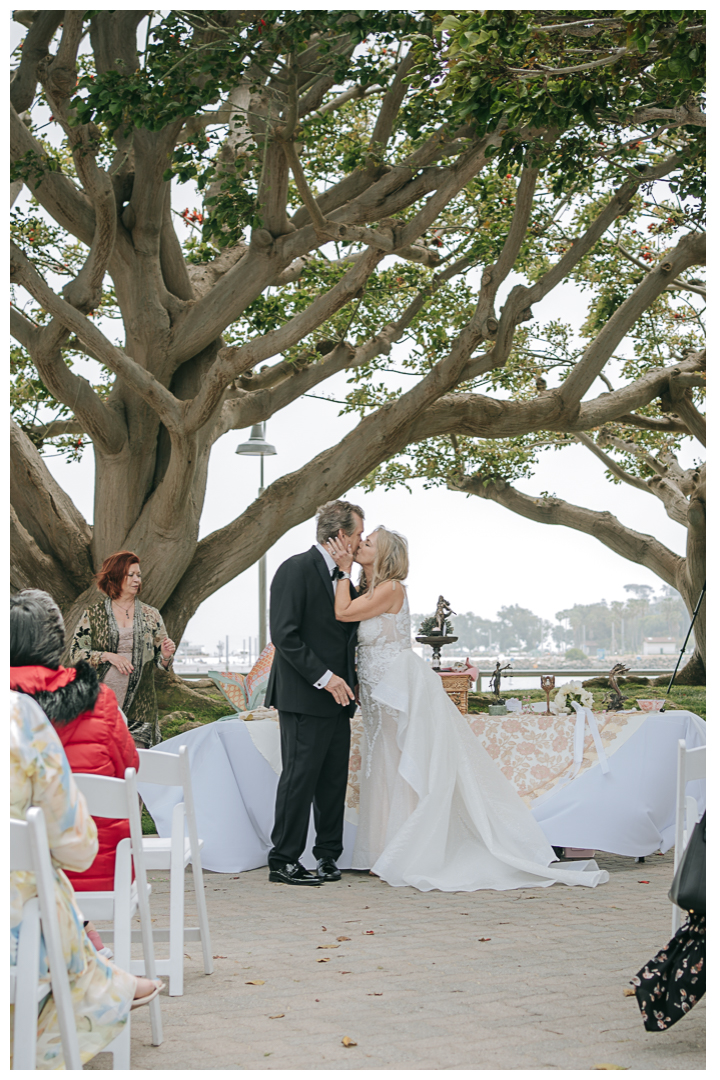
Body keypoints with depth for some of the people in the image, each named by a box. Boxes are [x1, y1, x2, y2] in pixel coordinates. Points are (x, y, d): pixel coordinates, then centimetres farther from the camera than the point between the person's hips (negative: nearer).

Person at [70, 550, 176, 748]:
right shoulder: (93, 615, 5)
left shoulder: (151, 616, 11)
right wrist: (108, 656, -11)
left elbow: (160, 661, 15)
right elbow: (76, 653, 1)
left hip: (139, 705, 1)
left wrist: (165, 656, -8)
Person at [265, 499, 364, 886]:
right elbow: (284, 634, -16)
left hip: (336, 696, 8)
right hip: (304, 697, -8)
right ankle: (283, 860, 2)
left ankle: (328, 854, 20)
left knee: (334, 778, 11)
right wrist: (323, 676, -18)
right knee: (300, 776, -5)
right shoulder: (296, 570, -10)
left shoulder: (341, 576, 16)